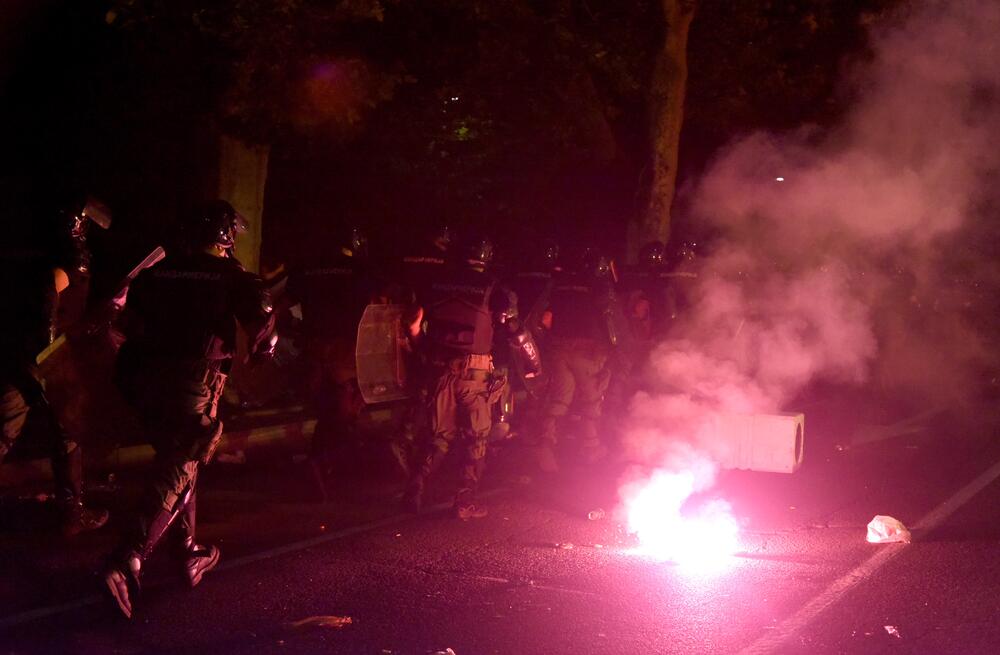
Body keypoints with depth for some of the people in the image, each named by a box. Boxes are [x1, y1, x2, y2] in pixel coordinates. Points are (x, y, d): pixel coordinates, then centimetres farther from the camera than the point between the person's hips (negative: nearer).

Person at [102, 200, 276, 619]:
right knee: (175, 474, -4)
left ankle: (187, 554, 31)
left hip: (151, 380, 5)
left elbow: (131, 321, 11)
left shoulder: (158, 272, 10)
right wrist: (261, 347, 8)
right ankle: (127, 562, -18)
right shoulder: (229, 275, -2)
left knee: (178, 463, 22)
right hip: (197, 383, -5)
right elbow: (261, 313, -12)